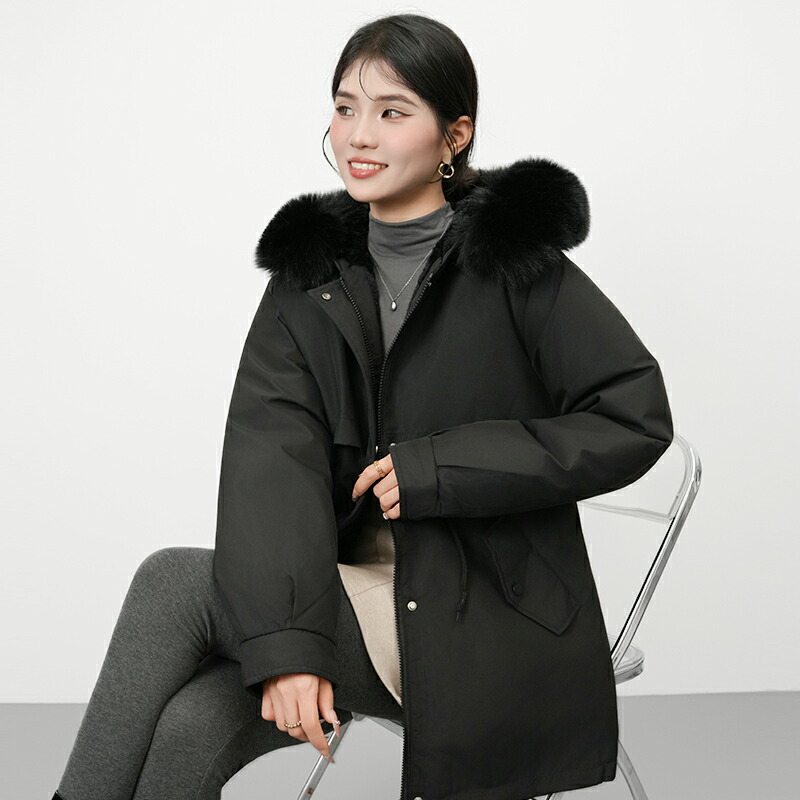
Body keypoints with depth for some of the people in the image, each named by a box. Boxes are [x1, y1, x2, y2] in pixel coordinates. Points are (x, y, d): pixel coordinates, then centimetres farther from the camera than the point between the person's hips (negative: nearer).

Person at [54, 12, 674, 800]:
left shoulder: (515, 263, -5)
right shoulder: (311, 272, 6)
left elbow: (634, 417, -8)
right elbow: (271, 455, -7)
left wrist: (441, 467, -15)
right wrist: (286, 644, -21)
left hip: (485, 624, -4)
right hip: (360, 595, 4)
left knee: (173, 585, -18)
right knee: (189, 725, -23)